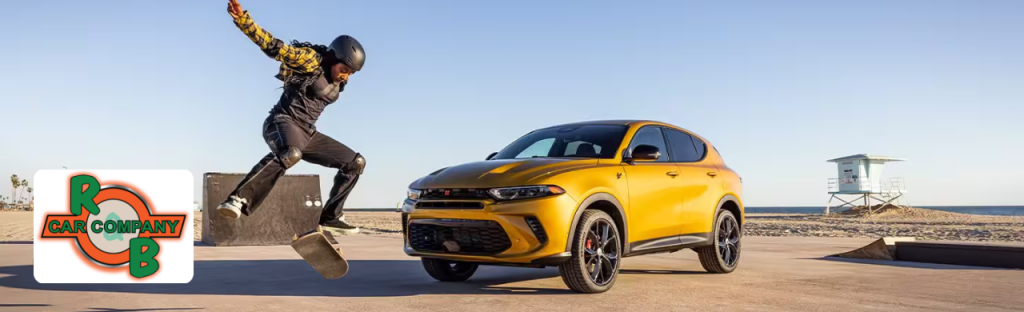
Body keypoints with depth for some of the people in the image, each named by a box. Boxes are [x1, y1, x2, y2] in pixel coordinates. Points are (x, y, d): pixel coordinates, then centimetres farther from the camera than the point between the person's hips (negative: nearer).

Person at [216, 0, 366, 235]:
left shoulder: (338, 82, 11)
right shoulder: (311, 59, -12)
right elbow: (274, 47, -21)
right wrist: (242, 19, -30)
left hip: (307, 133, 9)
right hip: (282, 123, -9)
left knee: (356, 162, 8)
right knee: (290, 154, -44)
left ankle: (330, 217, 11)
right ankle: (239, 200, -47)